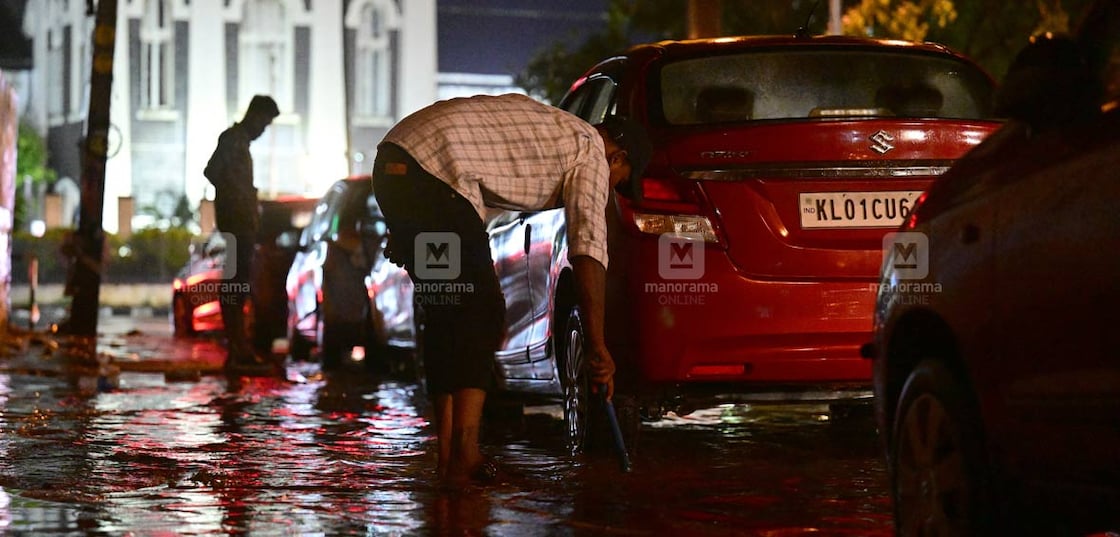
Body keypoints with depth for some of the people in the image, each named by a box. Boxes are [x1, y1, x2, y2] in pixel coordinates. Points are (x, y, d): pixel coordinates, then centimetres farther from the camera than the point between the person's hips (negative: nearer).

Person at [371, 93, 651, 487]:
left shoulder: (547, 125, 31)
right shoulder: (590, 152, 6)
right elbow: (588, 248, -4)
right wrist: (597, 344, -5)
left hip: (393, 160, 9)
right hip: (435, 172, -9)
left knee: (445, 314, 13)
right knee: (480, 311, -3)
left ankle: (448, 454, 12)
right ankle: (464, 454, -12)